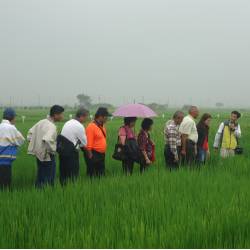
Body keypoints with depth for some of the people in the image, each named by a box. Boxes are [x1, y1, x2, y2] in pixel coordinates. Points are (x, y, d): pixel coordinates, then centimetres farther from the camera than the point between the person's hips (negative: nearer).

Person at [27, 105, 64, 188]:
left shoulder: (42, 122, 6)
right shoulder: (52, 126, -21)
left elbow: (31, 132, 16)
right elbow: (47, 140, -36)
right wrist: (52, 150, -21)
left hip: (39, 154, 8)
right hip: (47, 156, -8)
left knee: (40, 178, 17)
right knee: (49, 181, 0)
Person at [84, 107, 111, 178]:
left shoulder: (102, 126, 12)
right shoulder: (91, 127, -16)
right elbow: (88, 145, -19)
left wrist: (103, 154, 18)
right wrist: (90, 156, -20)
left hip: (101, 155, 9)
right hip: (94, 155, -9)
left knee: (101, 175, 13)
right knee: (93, 176, -4)